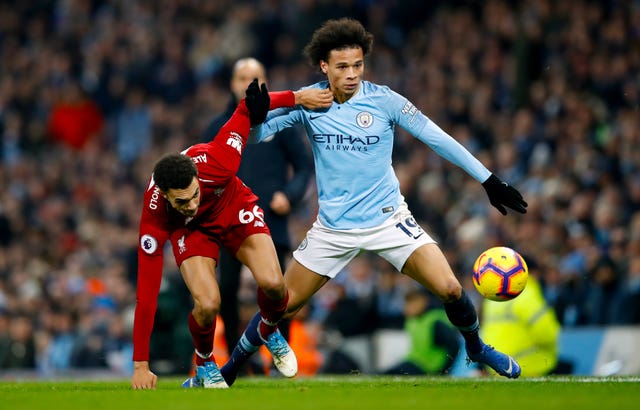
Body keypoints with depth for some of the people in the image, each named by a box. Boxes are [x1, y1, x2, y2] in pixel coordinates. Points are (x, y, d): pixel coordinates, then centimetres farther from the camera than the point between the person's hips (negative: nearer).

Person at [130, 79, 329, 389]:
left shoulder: (215, 163, -38)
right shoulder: (154, 217, -38)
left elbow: (246, 108, -21)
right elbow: (146, 292, -35)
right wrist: (140, 366, -35)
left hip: (235, 208, 1)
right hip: (190, 230, -1)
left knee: (272, 284, -20)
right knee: (207, 305, -25)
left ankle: (270, 332, 17)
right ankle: (204, 367, 8)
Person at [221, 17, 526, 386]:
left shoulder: (384, 100, -11)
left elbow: (438, 138, -7)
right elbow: (255, 134, -5)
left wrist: (489, 180, -7)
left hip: (387, 218, -1)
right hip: (333, 227, 1)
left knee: (450, 288, -14)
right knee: (283, 305, 1)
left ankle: (476, 348, 15)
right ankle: (231, 366, 22)